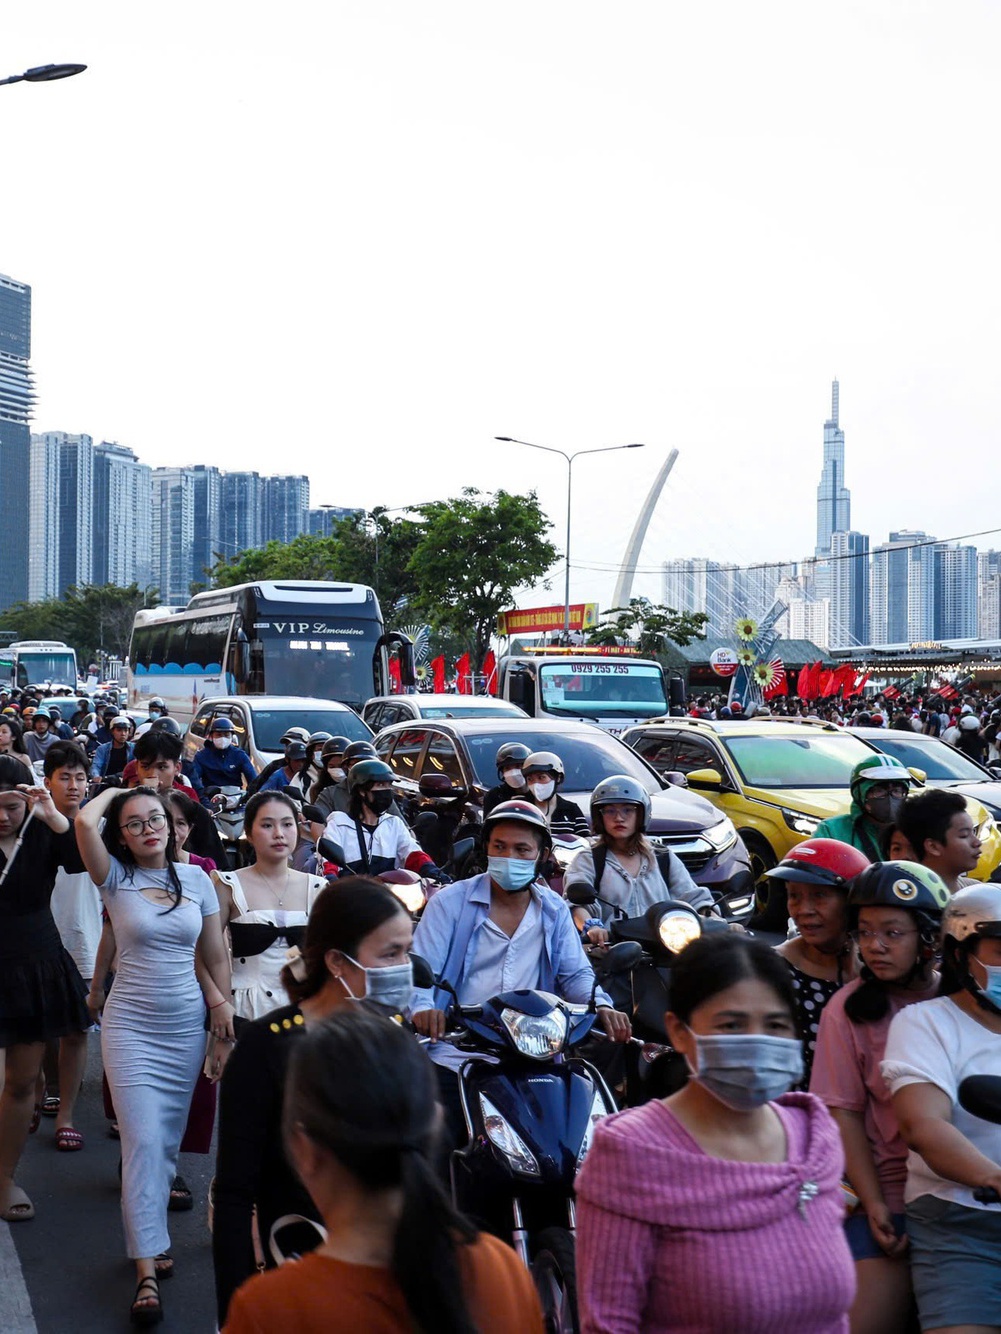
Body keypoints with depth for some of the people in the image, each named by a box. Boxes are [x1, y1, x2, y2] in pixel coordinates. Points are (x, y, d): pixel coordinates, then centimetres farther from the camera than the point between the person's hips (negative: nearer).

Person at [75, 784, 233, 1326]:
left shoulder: (197, 880, 4)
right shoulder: (116, 879, -3)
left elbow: (214, 955, 9)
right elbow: (85, 822, -21)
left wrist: (223, 1004, -1)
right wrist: (113, 792, -3)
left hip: (188, 1023, 3)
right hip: (131, 1023, -3)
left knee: (169, 1139, 11)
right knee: (143, 1141, -9)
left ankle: (148, 1234, 28)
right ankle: (147, 1272, -7)